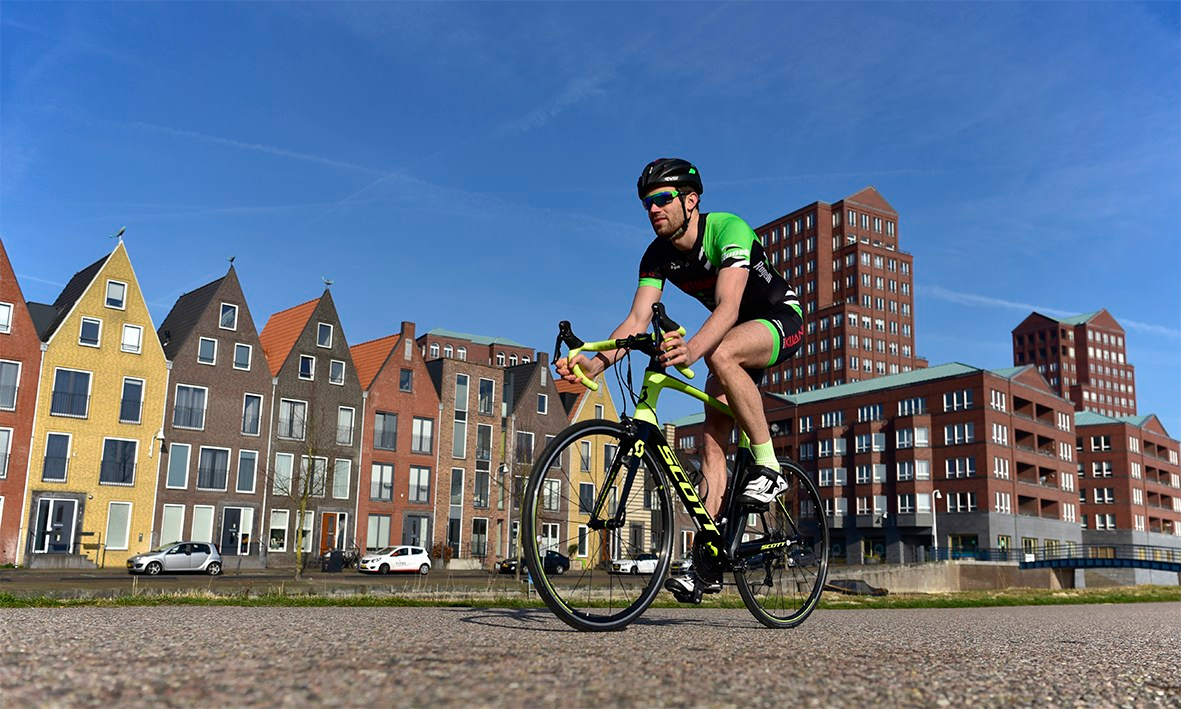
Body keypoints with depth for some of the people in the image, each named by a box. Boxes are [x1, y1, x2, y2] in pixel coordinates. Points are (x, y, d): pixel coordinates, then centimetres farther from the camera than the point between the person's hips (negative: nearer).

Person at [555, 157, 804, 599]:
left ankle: (768, 467, -24)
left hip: (780, 320, -6)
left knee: (721, 354, -38)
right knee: (713, 438, -7)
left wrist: (691, 349, -61)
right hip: (734, 335, 6)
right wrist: (595, 364, -37)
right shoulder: (658, 256, -9)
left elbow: (728, 307, -42)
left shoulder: (728, 230, -28)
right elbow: (636, 321, -18)